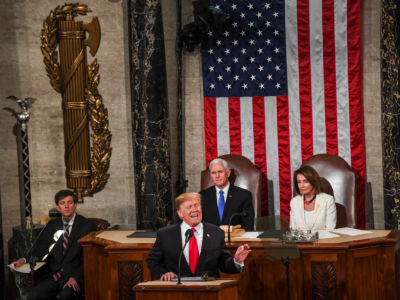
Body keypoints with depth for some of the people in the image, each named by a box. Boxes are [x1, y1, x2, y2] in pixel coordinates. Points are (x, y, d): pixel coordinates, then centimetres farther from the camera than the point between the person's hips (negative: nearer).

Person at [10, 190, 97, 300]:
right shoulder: (52, 225, 15)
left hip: (76, 275, -4)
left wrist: (75, 277, -17)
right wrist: (23, 260, -9)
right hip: (54, 275, 4)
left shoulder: (87, 226, 1)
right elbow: (40, 248, 12)